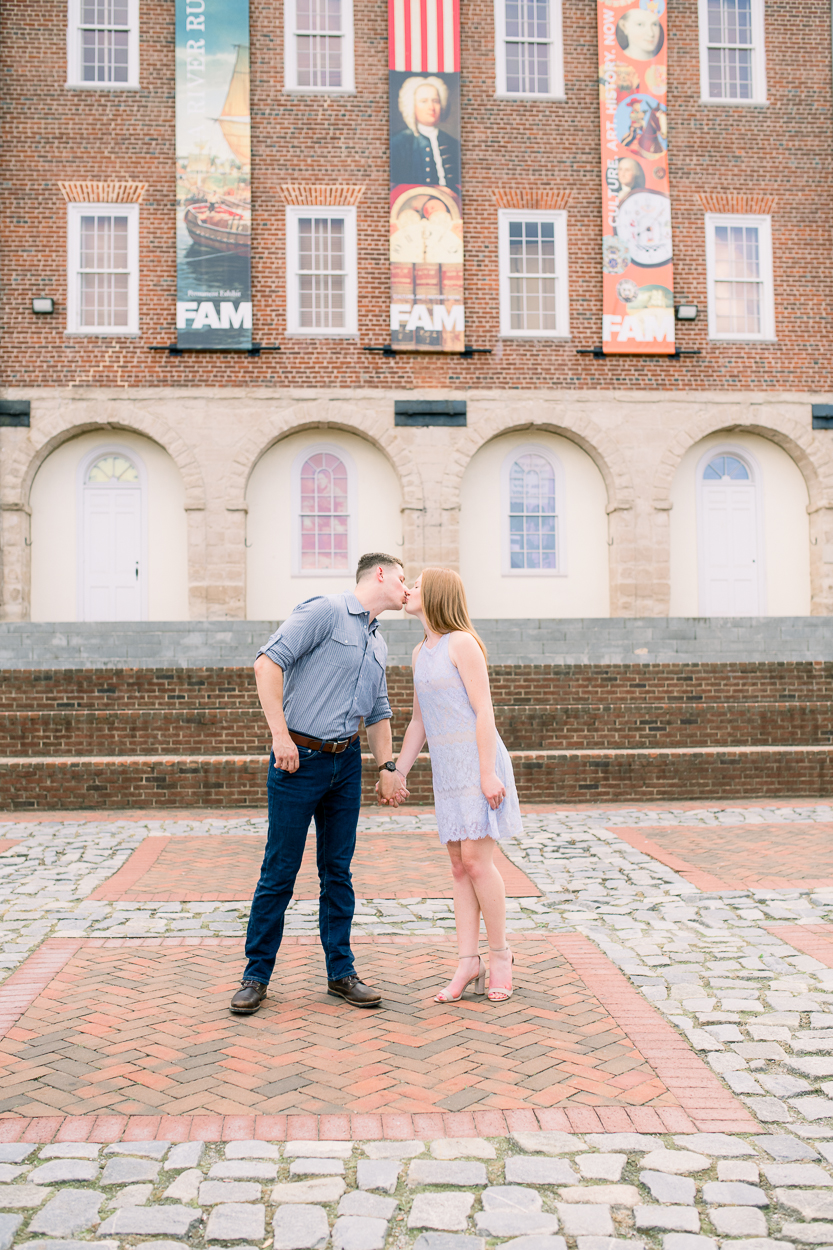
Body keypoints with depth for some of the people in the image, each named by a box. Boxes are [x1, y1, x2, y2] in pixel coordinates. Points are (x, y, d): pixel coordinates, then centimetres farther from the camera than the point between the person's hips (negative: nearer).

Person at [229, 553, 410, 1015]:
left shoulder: (378, 643, 17)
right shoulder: (324, 611, -8)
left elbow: (378, 712, 25)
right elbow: (269, 662, -17)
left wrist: (387, 766, 15)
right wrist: (280, 734, -21)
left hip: (346, 762, 7)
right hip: (299, 760, -7)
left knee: (338, 872, 11)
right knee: (279, 872, 1)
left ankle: (340, 972, 21)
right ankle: (256, 976, 14)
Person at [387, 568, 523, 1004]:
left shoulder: (461, 643, -8)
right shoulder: (421, 652, 16)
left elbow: (483, 710, -13)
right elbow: (419, 721, 20)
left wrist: (488, 773, -18)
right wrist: (397, 775, 17)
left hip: (476, 760, -8)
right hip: (445, 767, 8)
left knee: (477, 861, -8)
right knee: (459, 865, 5)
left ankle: (500, 953, 8)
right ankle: (468, 960, 9)